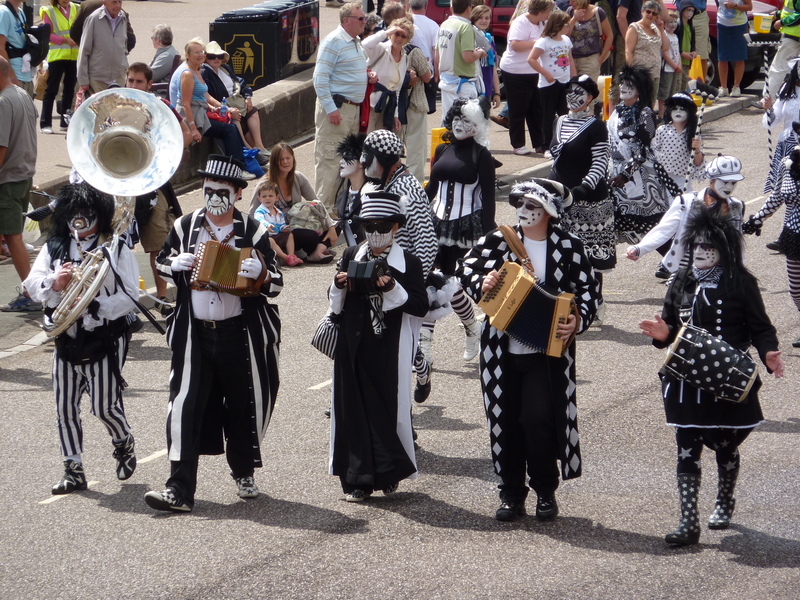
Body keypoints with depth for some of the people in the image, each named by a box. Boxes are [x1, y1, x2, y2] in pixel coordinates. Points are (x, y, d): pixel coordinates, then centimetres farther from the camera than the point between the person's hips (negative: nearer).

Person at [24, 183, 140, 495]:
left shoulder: (117, 249, -3)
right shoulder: (54, 247, 8)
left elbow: (130, 295, -9)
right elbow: (32, 283, 0)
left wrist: (96, 308, -22)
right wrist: (54, 283, -22)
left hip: (104, 339, -4)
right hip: (66, 340, 4)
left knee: (105, 406, -7)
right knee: (65, 407, 3)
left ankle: (124, 443, 25)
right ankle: (73, 470, 13)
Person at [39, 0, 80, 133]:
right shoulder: (49, 12, -3)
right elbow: (47, 35, -8)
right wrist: (65, 39, -18)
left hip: (74, 56, 4)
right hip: (56, 56, -4)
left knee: (70, 89, 10)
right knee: (51, 90, -3)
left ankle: (65, 122, 19)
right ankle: (45, 124, -1)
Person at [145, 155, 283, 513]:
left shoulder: (253, 231, 0)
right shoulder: (186, 226, 5)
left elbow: (275, 284, -1)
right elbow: (162, 261, 18)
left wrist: (260, 273, -23)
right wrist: (175, 265, -6)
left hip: (239, 333, 0)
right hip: (193, 334, 1)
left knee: (243, 406, 12)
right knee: (185, 407, -10)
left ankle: (243, 473, 36)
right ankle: (179, 489, -13)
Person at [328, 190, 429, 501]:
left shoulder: (409, 263, 0)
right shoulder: (351, 256, 10)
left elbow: (421, 307, -7)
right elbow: (336, 306, 16)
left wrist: (392, 289, -19)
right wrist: (339, 286, -5)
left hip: (390, 350, -3)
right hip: (354, 348, 3)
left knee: (390, 407, 0)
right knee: (354, 408, 1)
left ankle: (389, 472, 16)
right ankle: (358, 479, 6)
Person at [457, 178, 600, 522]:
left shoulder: (568, 247, 0)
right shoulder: (498, 241, 4)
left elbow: (588, 290, 3)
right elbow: (467, 268, 3)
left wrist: (579, 321, -14)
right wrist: (481, 284, -19)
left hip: (547, 351, -2)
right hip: (503, 350, 2)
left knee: (538, 419, -11)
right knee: (507, 422, 6)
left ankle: (545, 491, 7)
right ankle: (511, 494, 18)